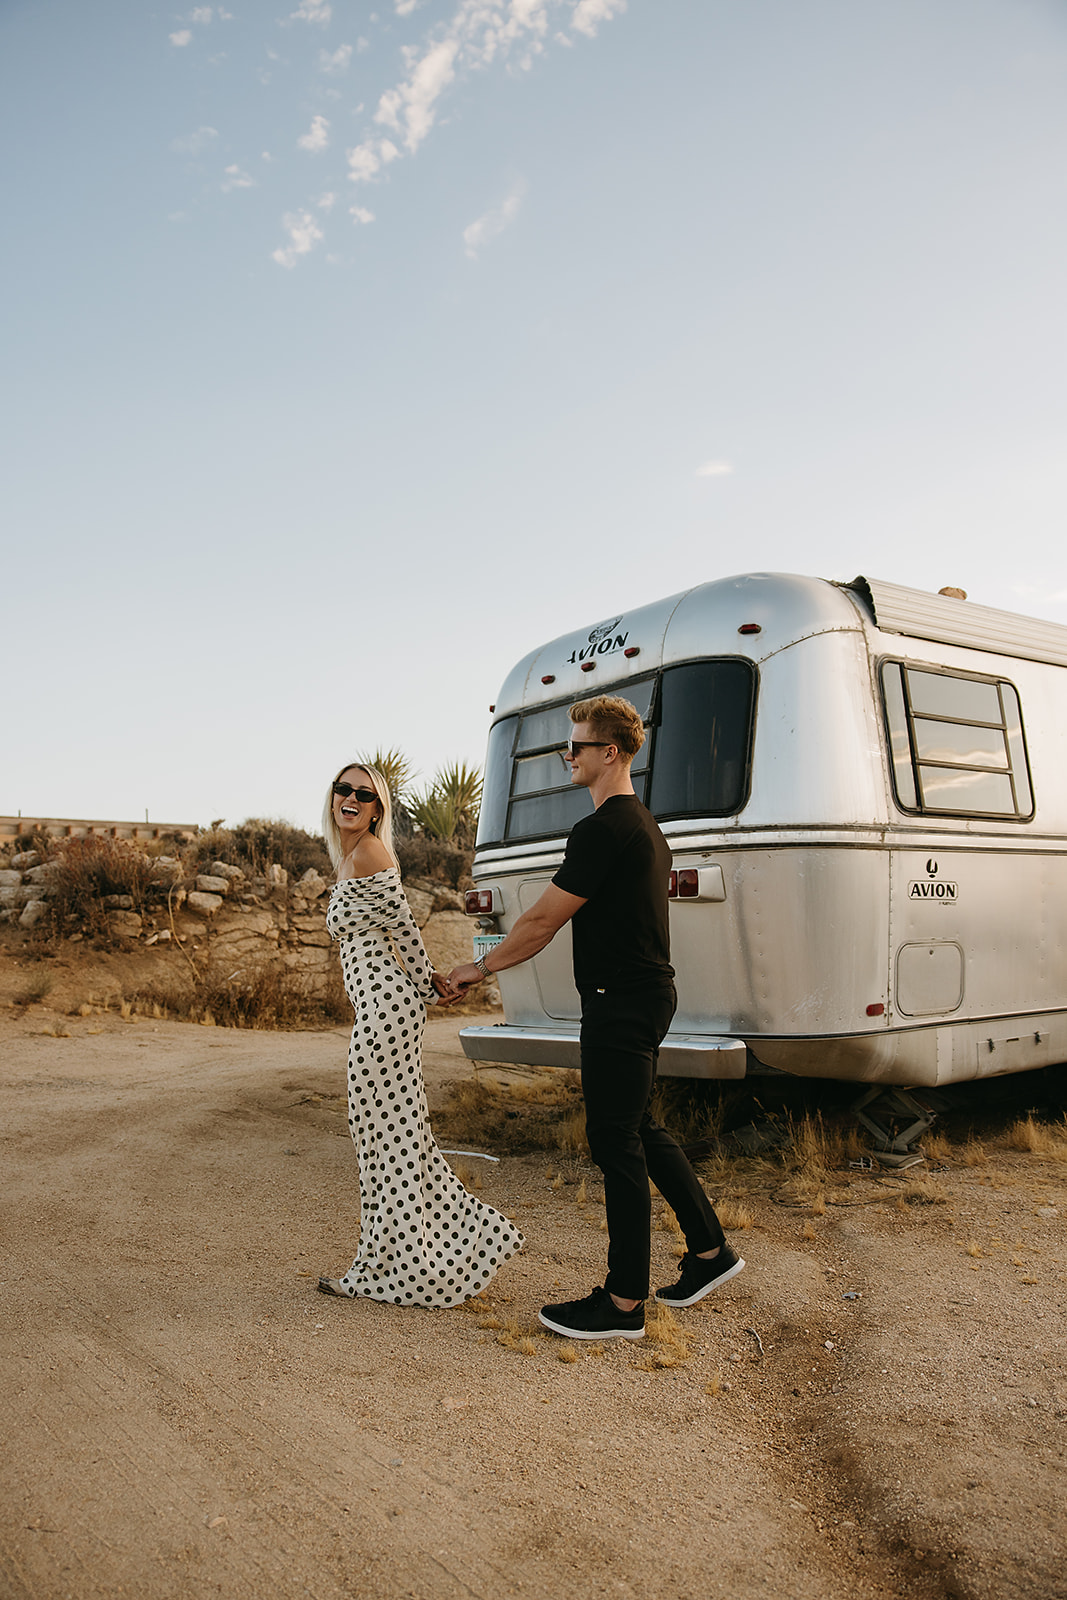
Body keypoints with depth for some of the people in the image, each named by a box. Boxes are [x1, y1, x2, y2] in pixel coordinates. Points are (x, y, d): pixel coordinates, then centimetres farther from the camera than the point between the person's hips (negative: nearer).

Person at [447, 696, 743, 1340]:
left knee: (617, 1143, -2)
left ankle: (624, 1303, 9)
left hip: (621, 1005, -10)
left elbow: (543, 921, -16)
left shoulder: (603, 829, -19)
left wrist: (481, 967, -3)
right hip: (647, 994, 10)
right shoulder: (645, 825, 14)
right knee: (641, 1130, 19)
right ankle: (710, 1251, 29)